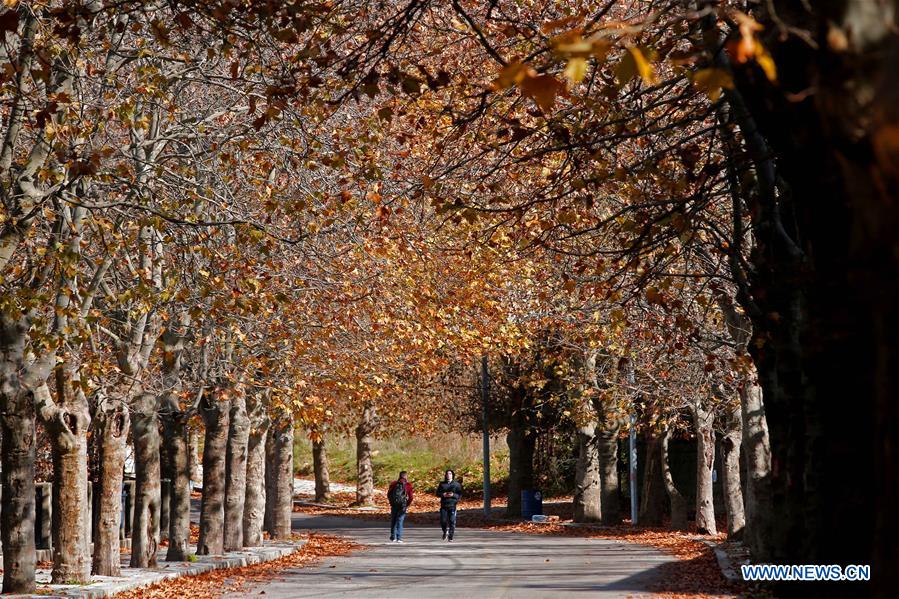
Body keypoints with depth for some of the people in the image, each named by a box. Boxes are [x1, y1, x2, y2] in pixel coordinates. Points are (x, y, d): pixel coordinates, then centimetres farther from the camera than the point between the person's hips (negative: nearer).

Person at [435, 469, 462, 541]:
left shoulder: (456, 484, 5)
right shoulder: (442, 484, 10)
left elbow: (460, 495, 2)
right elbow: (437, 493, 11)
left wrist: (453, 495, -16)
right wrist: (443, 495, -9)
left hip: (452, 505, -1)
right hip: (444, 505, 1)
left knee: (452, 521, -6)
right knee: (443, 521, -4)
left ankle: (450, 536, 2)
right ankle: (445, 531, 26)